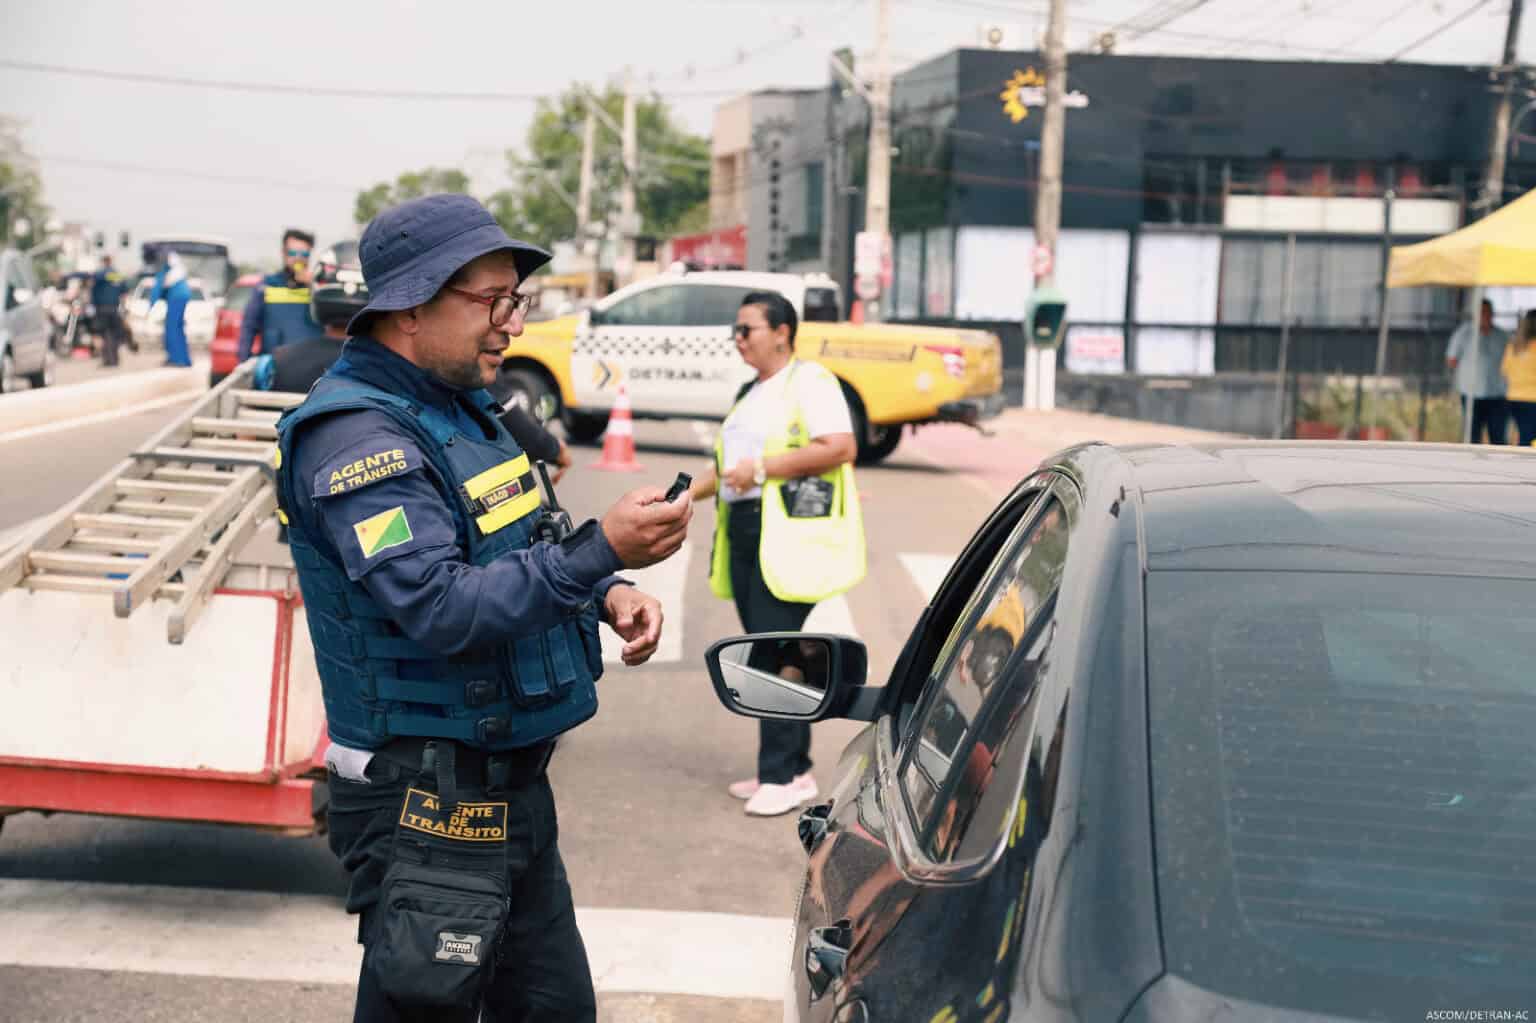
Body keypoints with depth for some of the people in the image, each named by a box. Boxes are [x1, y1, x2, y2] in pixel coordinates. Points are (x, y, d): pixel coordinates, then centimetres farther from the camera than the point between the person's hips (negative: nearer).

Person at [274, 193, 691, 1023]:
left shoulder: (455, 405, 11)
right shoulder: (356, 438, -20)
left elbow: (513, 554, 21)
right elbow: (442, 609, -29)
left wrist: (605, 595, 2)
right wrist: (602, 551, -31)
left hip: (511, 788, 10)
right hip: (429, 808, -10)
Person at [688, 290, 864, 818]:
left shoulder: (809, 382, -5)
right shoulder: (751, 393, 23)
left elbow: (841, 447, -19)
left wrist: (762, 467, -19)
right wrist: (689, 492, 14)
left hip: (789, 536, -9)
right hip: (744, 533, 9)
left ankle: (785, 775, -8)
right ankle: (790, 768, 16)